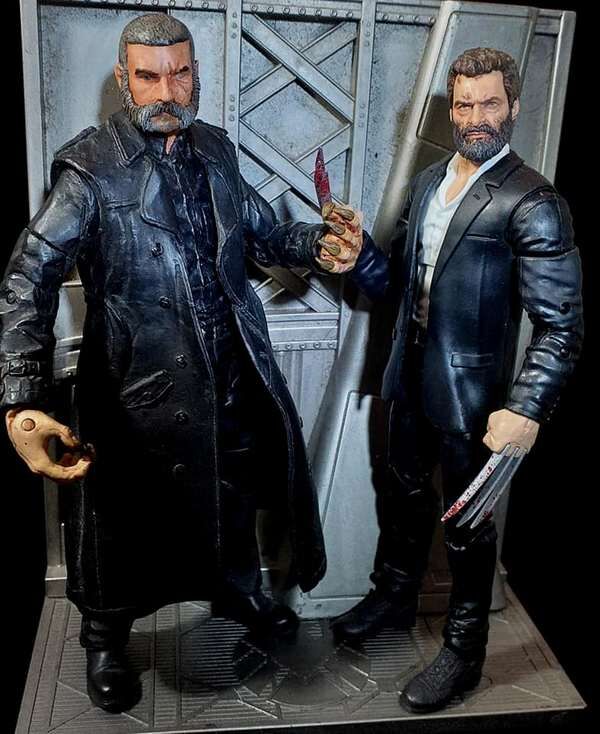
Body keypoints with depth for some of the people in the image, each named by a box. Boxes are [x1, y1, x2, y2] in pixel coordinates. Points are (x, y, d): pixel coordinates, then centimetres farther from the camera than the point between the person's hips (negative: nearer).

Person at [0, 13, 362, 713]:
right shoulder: (90, 166, -15)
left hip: (233, 372, 6)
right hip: (142, 386, -5)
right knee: (125, 517, 11)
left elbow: (260, 229, 13)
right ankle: (104, 640, 39)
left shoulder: (214, 149, 4)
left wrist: (316, 244, -11)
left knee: (236, 492, 23)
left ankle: (237, 591, 52)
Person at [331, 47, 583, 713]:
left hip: (471, 394, -6)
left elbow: (561, 324, -19)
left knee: (467, 525, 11)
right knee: (404, 496, 23)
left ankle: (463, 651, 32)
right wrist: (360, 257, -10)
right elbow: (398, 280, 9)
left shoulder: (532, 203, -16)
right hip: (412, 380, 6)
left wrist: (527, 409, -27)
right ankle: (395, 594, 49)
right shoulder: (427, 182, 6)